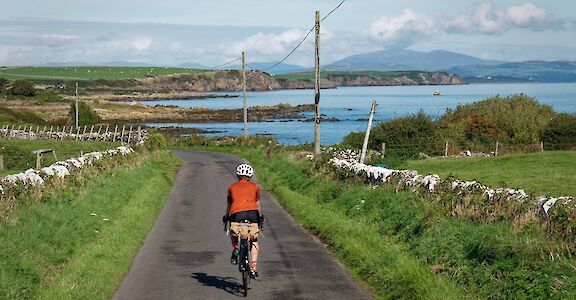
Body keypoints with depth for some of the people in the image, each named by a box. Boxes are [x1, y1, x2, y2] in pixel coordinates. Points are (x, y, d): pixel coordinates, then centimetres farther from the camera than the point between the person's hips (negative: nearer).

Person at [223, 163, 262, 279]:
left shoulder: (232, 187, 22)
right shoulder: (254, 187, 21)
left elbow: (228, 205, 28)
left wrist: (226, 217, 42)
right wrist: (260, 217, 39)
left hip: (236, 214, 0)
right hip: (252, 213, 0)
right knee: (254, 241, 14)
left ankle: (235, 248, 5)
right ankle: (254, 267, 2)